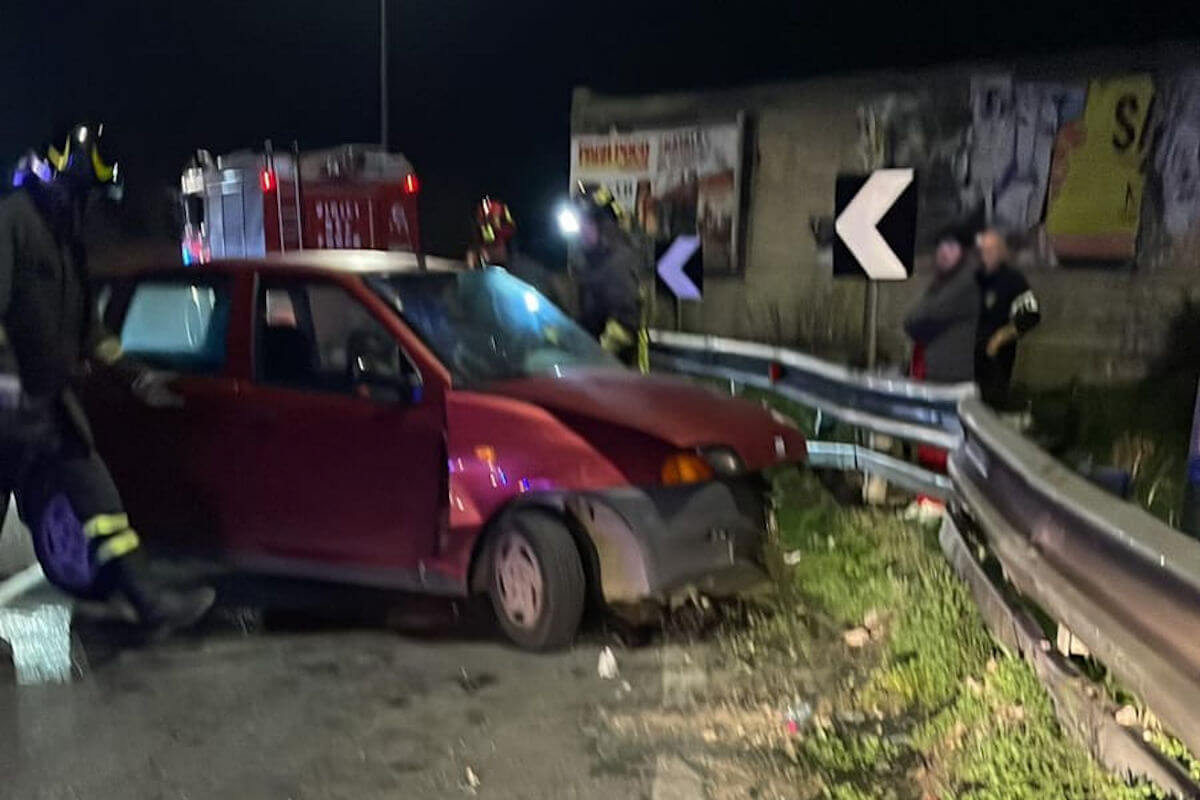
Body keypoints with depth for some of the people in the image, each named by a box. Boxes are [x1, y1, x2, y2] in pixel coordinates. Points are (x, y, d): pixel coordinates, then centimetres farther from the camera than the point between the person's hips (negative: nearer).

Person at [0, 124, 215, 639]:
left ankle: (148, 601, 6)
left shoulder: (65, 238, 19)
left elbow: (84, 327, 25)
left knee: (95, 498, 5)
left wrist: (133, 376, 24)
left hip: (47, 401, 9)